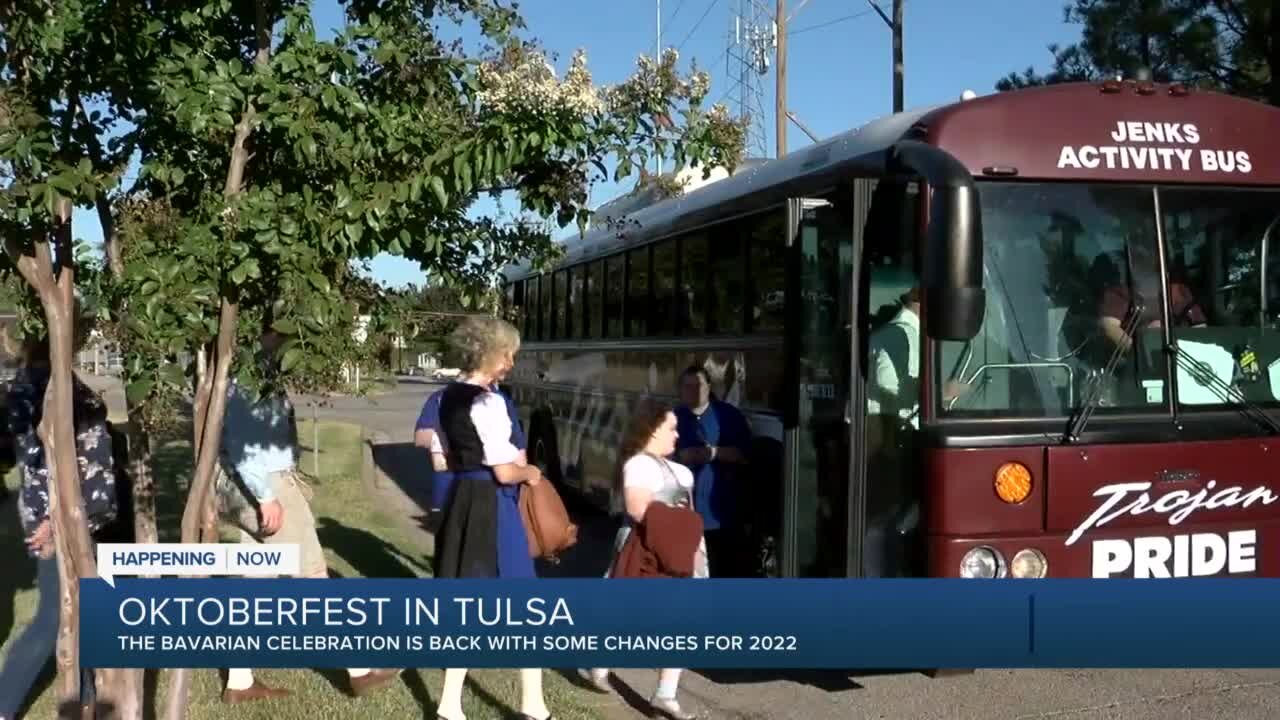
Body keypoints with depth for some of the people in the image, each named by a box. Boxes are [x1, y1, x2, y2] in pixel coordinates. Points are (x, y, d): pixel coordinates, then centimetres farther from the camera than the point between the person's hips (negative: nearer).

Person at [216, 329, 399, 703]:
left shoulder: (263, 370, 8)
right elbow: (238, 443, -24)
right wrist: (266, 497, -24)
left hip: (271, 483, 9)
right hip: (264, 487, -9)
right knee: (314, 576, 1)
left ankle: (239, 682, 22)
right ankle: (359, 671, 12)